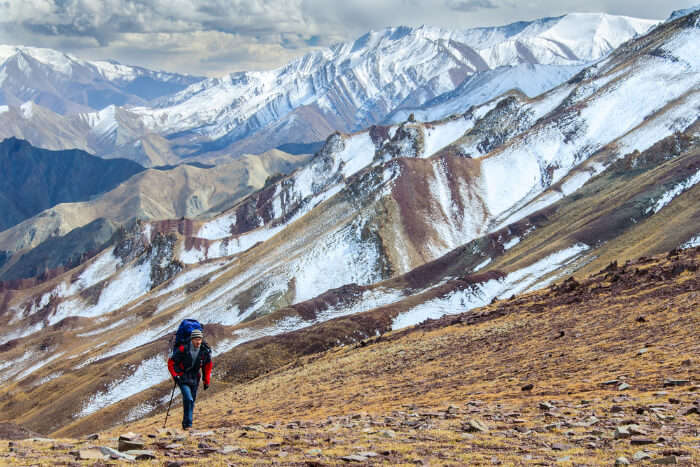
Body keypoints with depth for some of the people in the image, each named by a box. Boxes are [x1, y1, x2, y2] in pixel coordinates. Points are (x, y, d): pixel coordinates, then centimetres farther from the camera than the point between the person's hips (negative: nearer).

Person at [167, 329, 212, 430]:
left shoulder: (205, 351, -7)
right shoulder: (183, 349, -18)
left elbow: (208, 366, 9)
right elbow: (170, 362, -8)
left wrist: (207, 381, 10)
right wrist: (174, 375, -15)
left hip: (195, 379, 4)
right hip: (183, 379, -4)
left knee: (191, 401, 8)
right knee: (189, 400, -19)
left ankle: (186, 424, 21)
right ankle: (188, 424, -13)